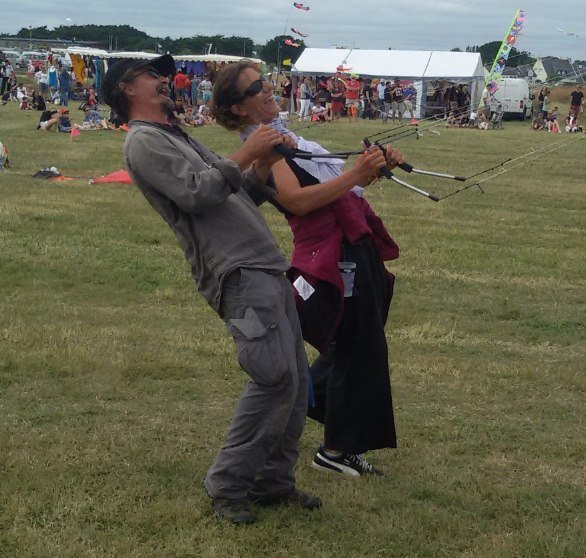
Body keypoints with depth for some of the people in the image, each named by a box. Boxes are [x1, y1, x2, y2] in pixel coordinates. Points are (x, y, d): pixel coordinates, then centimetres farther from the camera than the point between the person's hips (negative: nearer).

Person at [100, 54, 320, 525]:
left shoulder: (179, 138, 28)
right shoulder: (144, 143, -1)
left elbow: (242, 194, 24)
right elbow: (197, 193, -16)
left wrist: (265, 164, 6)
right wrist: (246, 153, -9)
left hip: (267, 269, 10)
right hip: (239, 273, -9)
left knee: (295, 380, 7)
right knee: (275, 376, -18)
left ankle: (273, 480, 16)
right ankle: (228, 484, -6)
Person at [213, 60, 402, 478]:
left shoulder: (282, 138, 18)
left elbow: (336, 187, 19)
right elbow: (297, 200, -26)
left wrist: (376, 168, 5)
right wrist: (354, 176, -28)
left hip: (357, 248, 10)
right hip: (333, 255, -10)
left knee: (353, 349, 18)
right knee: (357, 349, -1)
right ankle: (338, 449, 13)